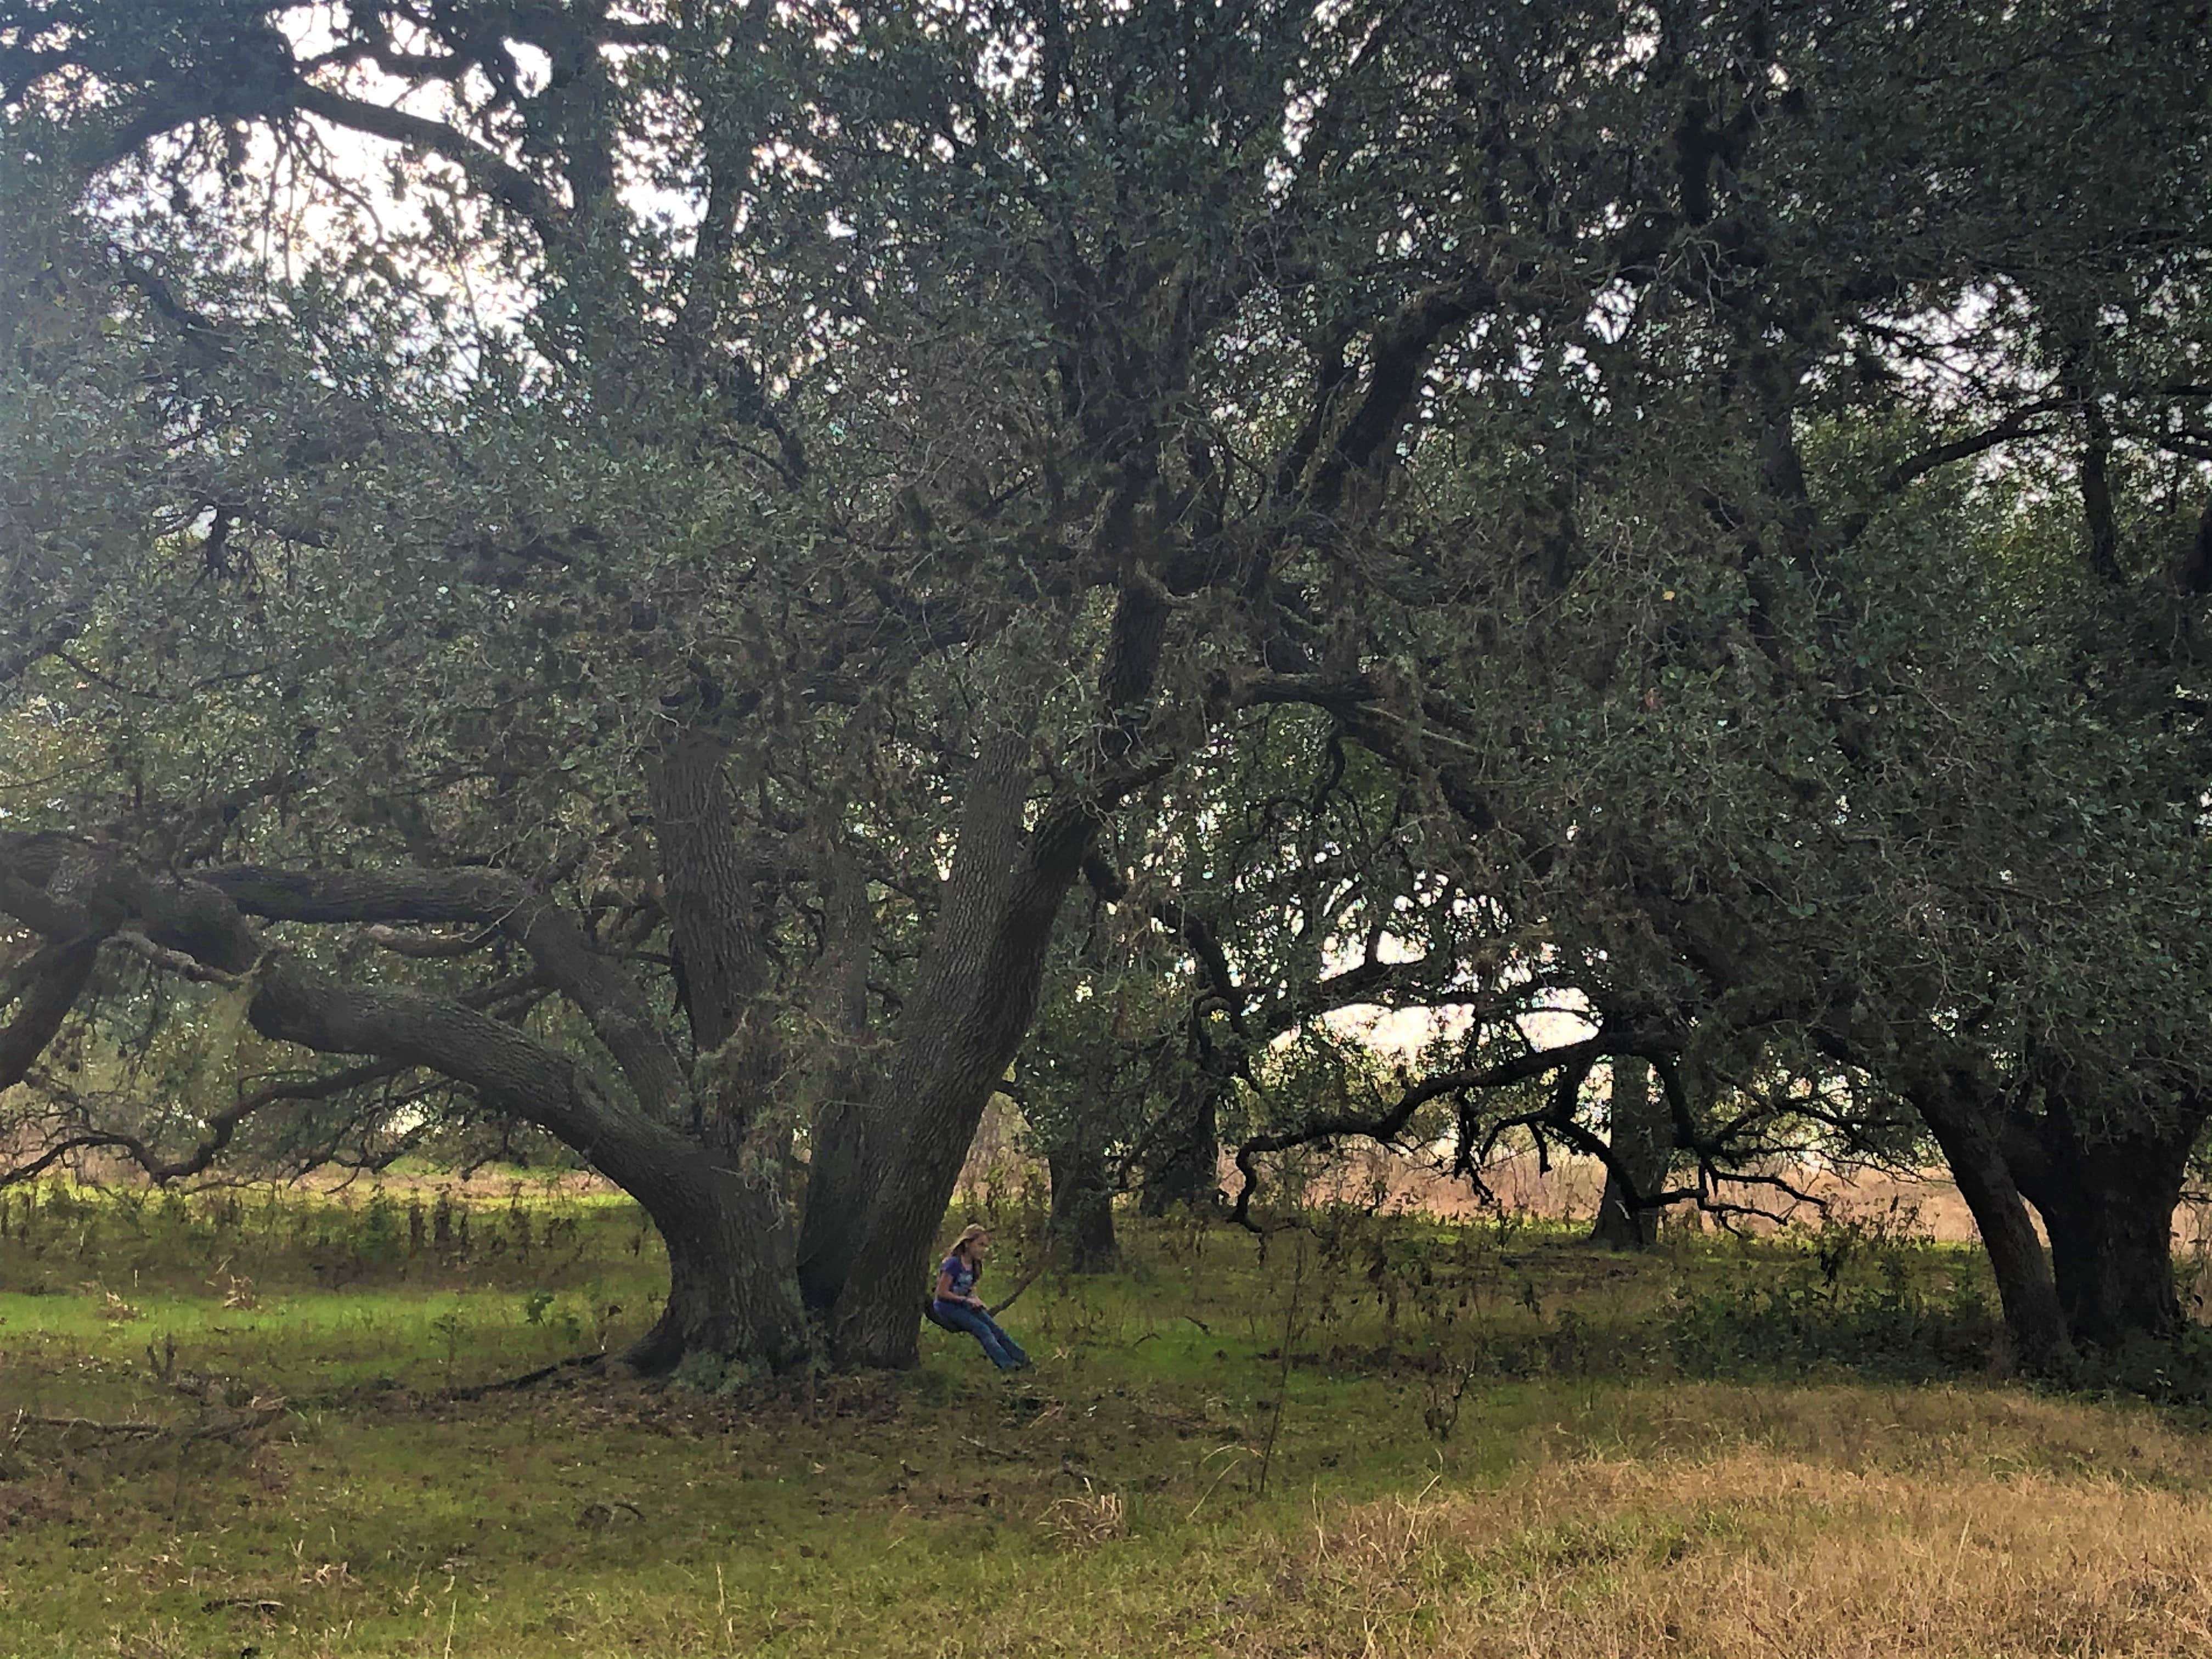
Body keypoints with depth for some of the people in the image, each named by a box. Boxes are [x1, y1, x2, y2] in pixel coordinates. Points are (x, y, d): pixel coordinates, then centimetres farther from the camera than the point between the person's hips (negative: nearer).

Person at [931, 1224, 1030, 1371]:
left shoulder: (974, 1266, 9)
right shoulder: (953, 1264, -17)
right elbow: (941, 1293, -18)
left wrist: (977, 1301, -2)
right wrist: (966, 1300, -18)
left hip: (963, 1305, 8)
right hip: (947, 1308, -8)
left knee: (994, 1327, -10)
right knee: (982, 1329, -23)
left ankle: (1022, 1359, -14)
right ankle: (1006, 1363, -29)